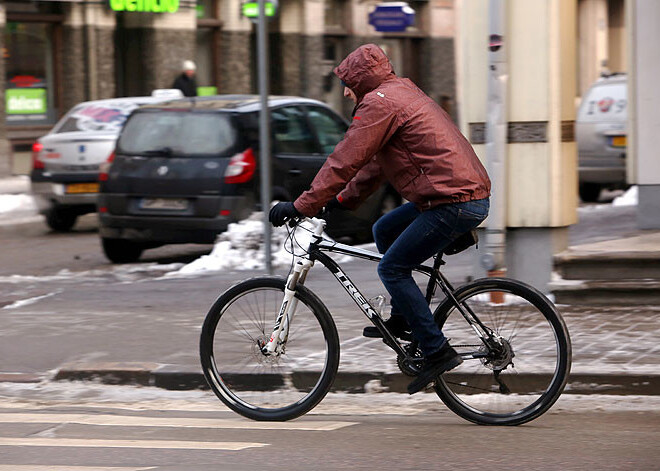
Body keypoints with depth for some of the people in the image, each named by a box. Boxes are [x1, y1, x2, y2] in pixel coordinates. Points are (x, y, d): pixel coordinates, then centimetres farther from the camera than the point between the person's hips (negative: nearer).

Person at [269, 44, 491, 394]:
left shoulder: (379, 102, -8)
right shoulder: (403, 94, 24)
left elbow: (345, 161, -12)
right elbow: (376, 164, 30)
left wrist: (302, 206, -8)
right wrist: (342, 200, 27)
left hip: (454, 203, -10)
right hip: (469, 193, 10)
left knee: (392, 269, -5)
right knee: (384, 230, 21)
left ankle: (437, 351, -6)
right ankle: (403, 318, 24)